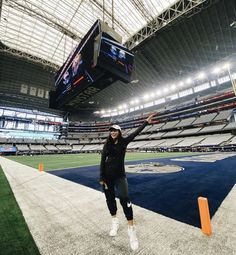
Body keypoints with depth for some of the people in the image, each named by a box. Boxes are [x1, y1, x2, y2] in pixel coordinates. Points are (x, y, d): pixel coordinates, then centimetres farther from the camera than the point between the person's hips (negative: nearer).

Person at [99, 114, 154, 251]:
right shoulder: (107, 144, -1)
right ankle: (115, 221, 35)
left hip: (120, 175, -2)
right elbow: (102, 161, -1)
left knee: (124, 199, -13)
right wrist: (101, 178, -3)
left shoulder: (124, 141, -3)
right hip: (107, 175, 2)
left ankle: (131, 229, 1)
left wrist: (146, 122, -16)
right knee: (110, 198, 12)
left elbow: (136, 133, -10)